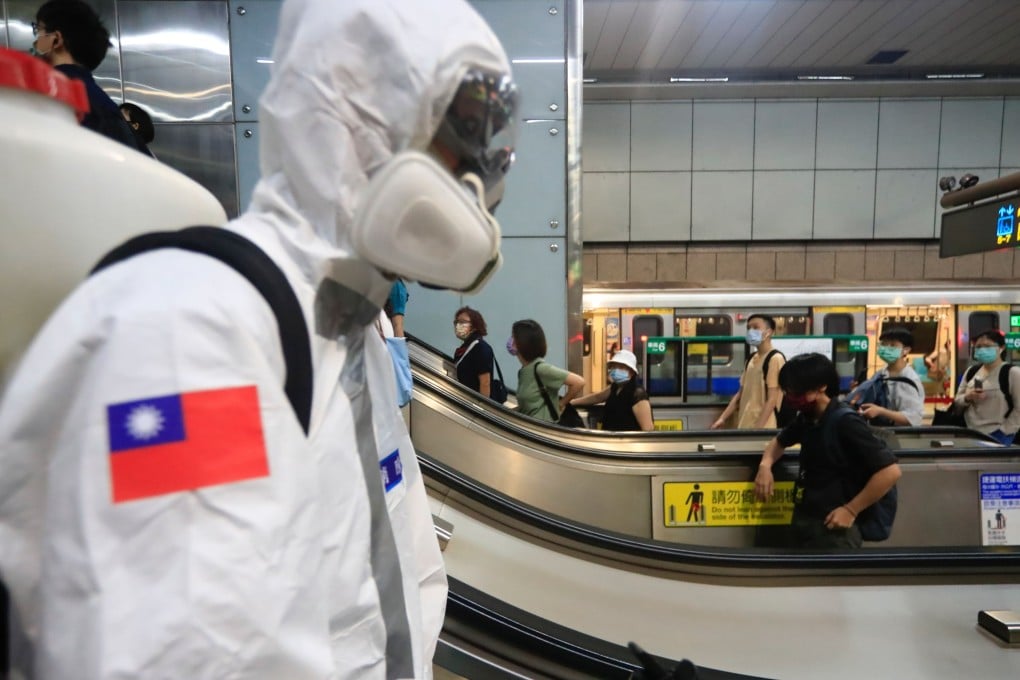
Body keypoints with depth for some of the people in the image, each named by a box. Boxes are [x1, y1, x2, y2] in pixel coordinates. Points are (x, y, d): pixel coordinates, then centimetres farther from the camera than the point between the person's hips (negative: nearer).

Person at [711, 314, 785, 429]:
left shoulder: (775, 358, -9)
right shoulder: (751, 359, 14)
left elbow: (772, 399, -14)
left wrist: (757, 429, -19)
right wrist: (722, 418, 10)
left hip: (763, 427, -7)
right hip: (745, 424, 7)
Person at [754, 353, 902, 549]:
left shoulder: (845, 422, -18)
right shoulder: (807, 418, 5)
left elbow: (890, 471, -21)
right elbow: (780, 441, 21)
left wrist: (851, 510, -18)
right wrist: (765, 465, 0)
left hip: (831, 528, -8)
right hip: (802, 521, 8)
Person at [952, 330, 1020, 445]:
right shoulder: (971, 372, 11)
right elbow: (957, 402, 12)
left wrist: (1005, 430, -14)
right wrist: (967, 398, -10)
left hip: (997, 435, -5)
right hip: (971, 433, 5)